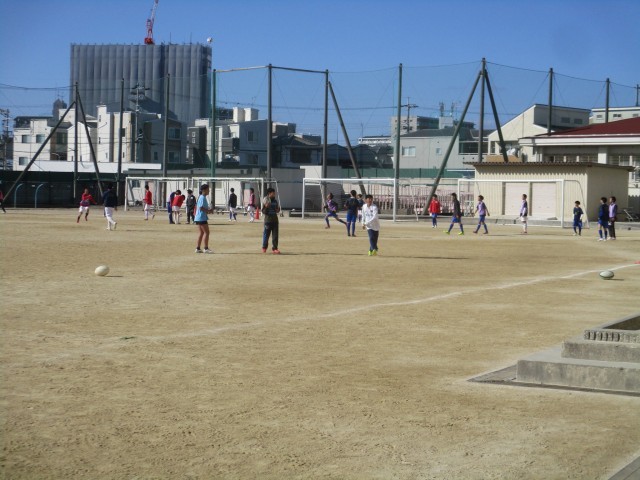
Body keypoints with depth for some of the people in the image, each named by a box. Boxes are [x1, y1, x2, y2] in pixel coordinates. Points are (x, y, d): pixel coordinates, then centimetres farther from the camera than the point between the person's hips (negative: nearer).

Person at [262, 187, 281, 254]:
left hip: (275, 219, 5)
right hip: (268, 219, -5)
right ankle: (264, 248, 21)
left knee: (275, 235, 2)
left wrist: (278, 210, -2)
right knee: (266, 234, 4)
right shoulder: (265, 201, -6)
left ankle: (274, 248, 7)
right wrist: (266, 207, -25)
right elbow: (263, 211, -7)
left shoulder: (275, 201, 11)